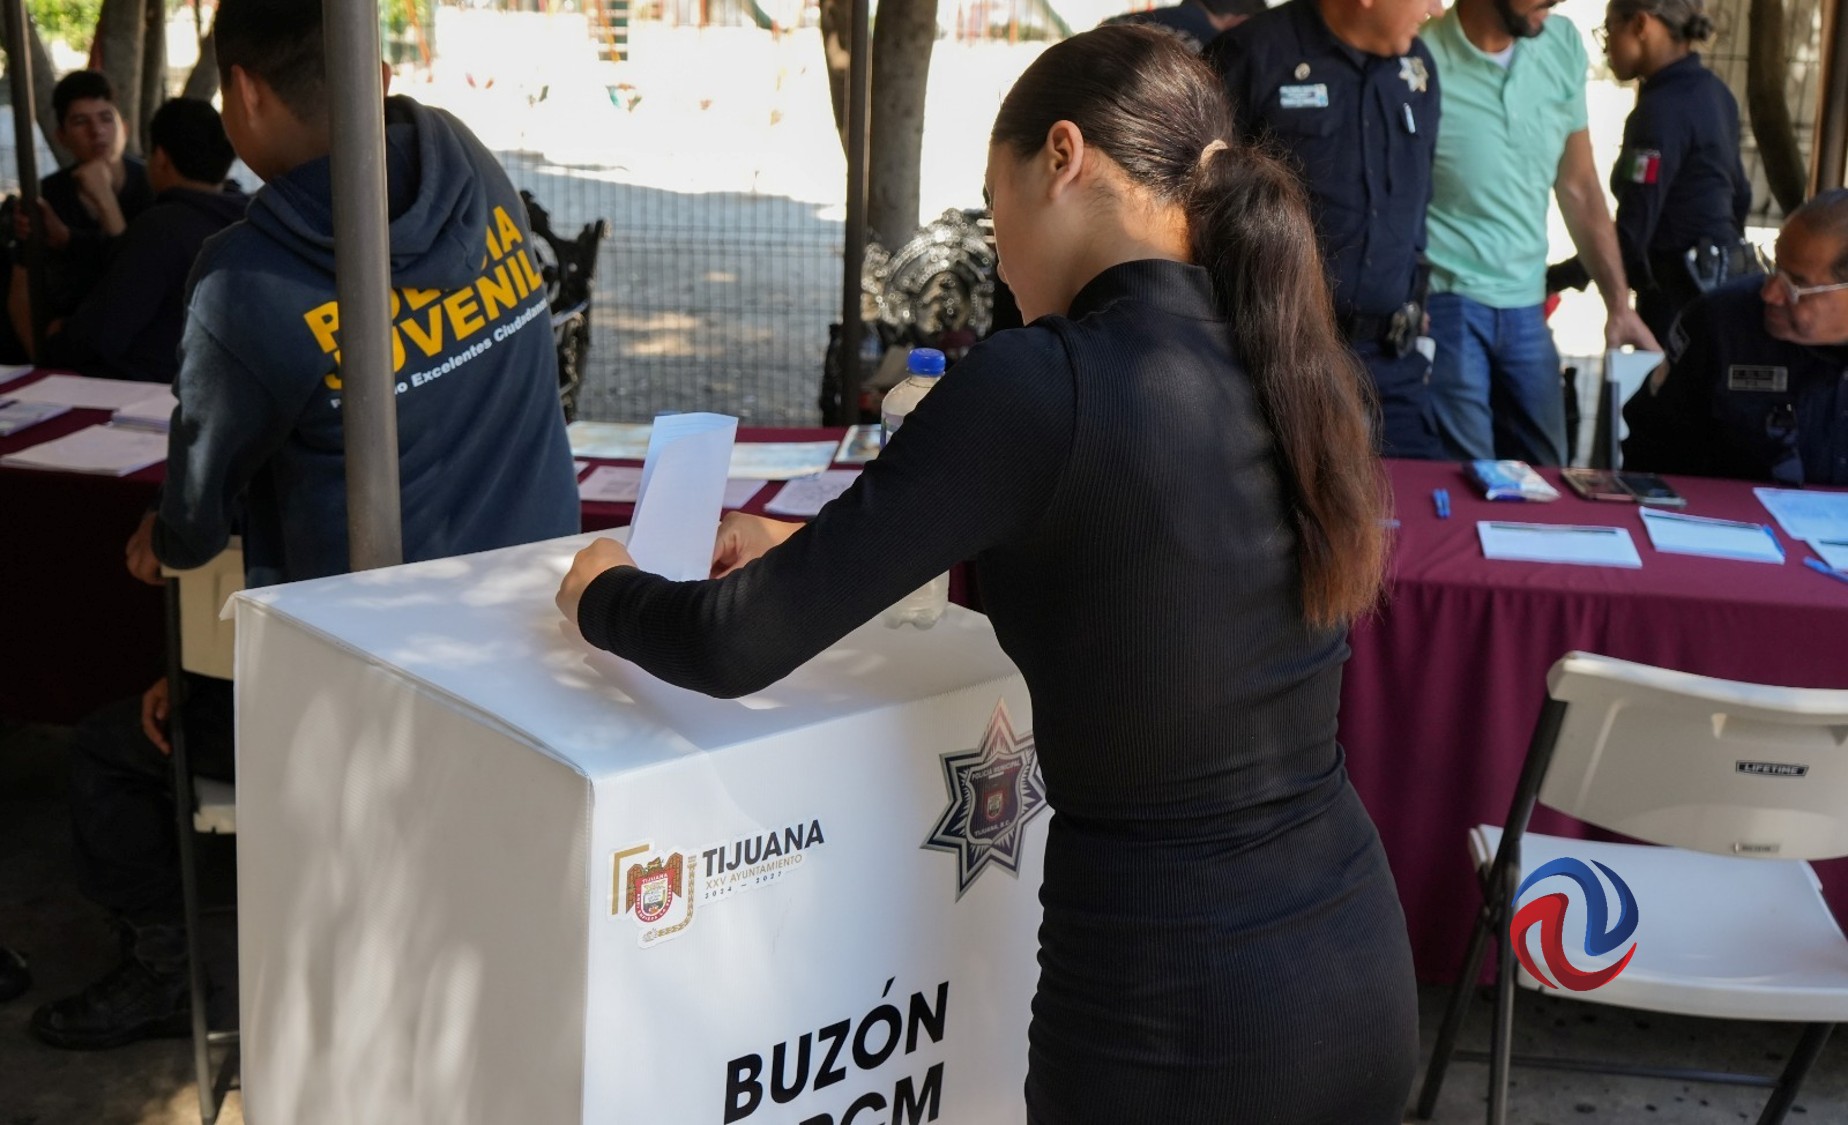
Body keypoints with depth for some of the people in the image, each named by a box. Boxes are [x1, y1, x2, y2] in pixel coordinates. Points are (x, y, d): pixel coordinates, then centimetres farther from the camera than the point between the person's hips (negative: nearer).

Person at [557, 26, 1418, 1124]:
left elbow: (741, 649, -17)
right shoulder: (1297, 362, 2)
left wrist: (601, 590, 5)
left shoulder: (1048, 378, -20)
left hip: (1170, 1015, -6)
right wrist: (819, 547, 18)